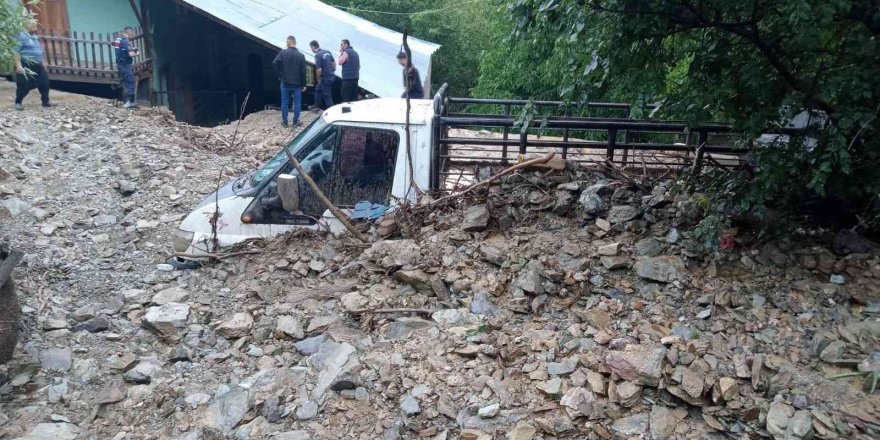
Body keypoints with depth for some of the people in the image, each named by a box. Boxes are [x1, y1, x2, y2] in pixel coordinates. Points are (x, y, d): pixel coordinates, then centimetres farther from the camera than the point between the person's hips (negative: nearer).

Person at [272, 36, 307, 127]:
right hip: (297, 83, 0)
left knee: (284, 102, 9)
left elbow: (274, 63, -17)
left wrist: (280, 73, -2)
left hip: (285, 82, 0)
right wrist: (303, 84, 3)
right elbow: (303, 71, -4)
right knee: (297, 102, 8)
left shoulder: (282, 53, -5)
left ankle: (284, 121, 13)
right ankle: (296, 121, 10)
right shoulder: (300, 55, -3)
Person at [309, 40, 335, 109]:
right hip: (331, 76, 9)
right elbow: (334, 63, 15)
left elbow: (319, 69, -21)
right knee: (318, 89, 25)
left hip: (325, 78, -9)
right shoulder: (327, 52, 6)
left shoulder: (318, 55, -18)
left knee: (327, 96, 1)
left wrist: (318, 79, -6)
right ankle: (317, 106, 34)